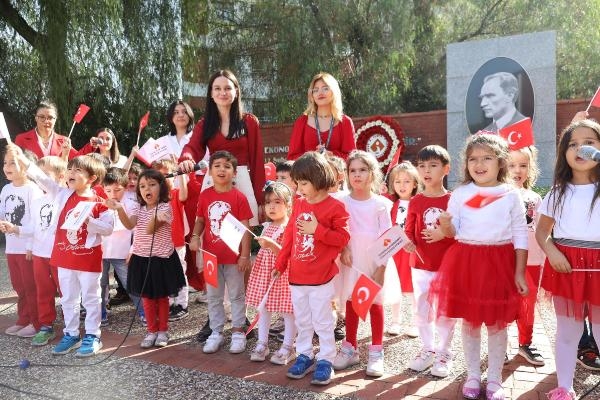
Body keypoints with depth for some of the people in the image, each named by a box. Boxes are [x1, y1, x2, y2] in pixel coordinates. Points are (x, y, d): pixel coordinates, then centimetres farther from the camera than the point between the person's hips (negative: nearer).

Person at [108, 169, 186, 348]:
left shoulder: (165, 208, -11)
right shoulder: (139, 210, 4)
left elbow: (150, 229, -25)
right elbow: (129, 225, -18)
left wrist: (155, 218, -48)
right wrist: (119, 209, -34)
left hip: (161, 259, -4)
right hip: (141, 259, 4)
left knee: (162, 296, 10)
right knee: (147, 297, 12)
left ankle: (163, 330, 25)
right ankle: (152, 331, 25)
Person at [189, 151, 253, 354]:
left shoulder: (239, 197, -11)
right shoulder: (205, 195, -1)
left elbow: (244, 228, -9)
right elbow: (200, 220, 9)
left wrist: (245, 255, -11)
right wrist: (195, 236, -11)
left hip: (233, 256, -3)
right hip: (211, 255, 3)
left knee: (236, 295, 11)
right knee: (213, 296, 14)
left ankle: (238, 332, 23)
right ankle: (216, 332, 27)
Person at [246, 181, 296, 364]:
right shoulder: (267, 227, 10)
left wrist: (273, 245, -29)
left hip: (283, 274, -7)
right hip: (264, 272, 7)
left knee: (287, 310, 3)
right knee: (263, 307, 12)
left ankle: (287, 347, 16)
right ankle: (262, 344, 24)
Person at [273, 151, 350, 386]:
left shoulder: (335, 207, -12)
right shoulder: (298, 204, 6)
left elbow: (343, 238, -14)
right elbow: (289, 237, 11)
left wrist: (317, 230, -22)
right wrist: (280, 264, 12)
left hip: (321, 278, -6)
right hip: (296, 276, 6)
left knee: (322, 321, 4)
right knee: (302, 320, 16)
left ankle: (325, 360, 17)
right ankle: (304, 356, 29)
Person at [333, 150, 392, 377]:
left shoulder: (381, 204, -5)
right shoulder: (343, 202, 1)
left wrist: (382, 267, -10)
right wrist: (343, 250, -14)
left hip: (374, 261, -2)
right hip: (351, 261, 2)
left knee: (375, 303, 5)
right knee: (351, 303, 10)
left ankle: (376, 352, 16)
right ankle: (350, 349, 23)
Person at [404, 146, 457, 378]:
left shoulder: (452, 200, -7)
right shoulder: (415, 201, 1)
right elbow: (409, 231, 3)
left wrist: (444, 234, -23)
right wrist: (407, 241, -18)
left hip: (447, 265, -3)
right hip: (421, 265, 3)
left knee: (445, 311, 7)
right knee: (421, 310, 12)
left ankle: (444, 353, 23)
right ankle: (428, 350, 29)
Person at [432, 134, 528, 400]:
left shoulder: (511, 195, -1)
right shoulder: (460, 194, 2)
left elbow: (520, 236, 1)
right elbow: (453, 233, 3)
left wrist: (520, 272, -3)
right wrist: (445, 224, -20)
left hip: (500, 263, -1)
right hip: (466, 260, 1)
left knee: (497, 323, 9)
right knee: (469, 321, 11)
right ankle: (473, 376, 27)